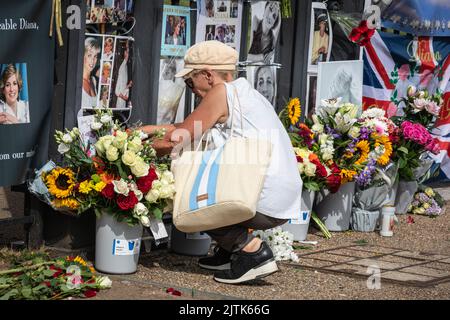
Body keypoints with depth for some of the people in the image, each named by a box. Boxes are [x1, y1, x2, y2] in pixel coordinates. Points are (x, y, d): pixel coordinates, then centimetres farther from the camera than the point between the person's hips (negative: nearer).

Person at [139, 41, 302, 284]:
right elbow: (189, 128, 21)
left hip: (267, 206, -10)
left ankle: (251, 250, -3)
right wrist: (146, 130, 21)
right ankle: (230, 251, 20)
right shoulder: (244, 92, 18)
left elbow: (178, 142, -6)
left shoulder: (222, 91, -9)